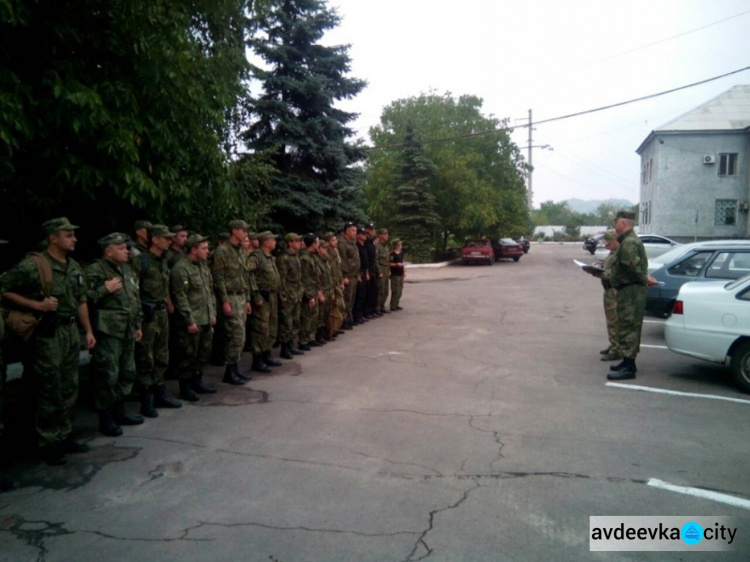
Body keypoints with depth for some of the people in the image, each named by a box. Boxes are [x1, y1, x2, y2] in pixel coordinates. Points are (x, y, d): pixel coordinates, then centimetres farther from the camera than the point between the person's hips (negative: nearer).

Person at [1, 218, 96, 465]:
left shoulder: (75, 267, 10)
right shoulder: (33, 265, -12)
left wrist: (88, 331, 12)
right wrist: (37, 304, -19)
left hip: (71, 332, 7)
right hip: (47, 335, -7)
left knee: (69, 390, 14)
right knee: (50, 393, 1)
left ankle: (64, 437, 27)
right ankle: (48, 444, 15)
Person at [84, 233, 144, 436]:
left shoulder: (127, 270, 16)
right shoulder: (95, 270, -9)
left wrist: (138, 325, 19)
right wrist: (106, 289, -19)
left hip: (128, 332, 8)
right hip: (108, 331, -8)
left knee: (127, 373, 15)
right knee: (108, 375, -4)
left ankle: (119, 411, 29)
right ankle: (105, 418, 8)